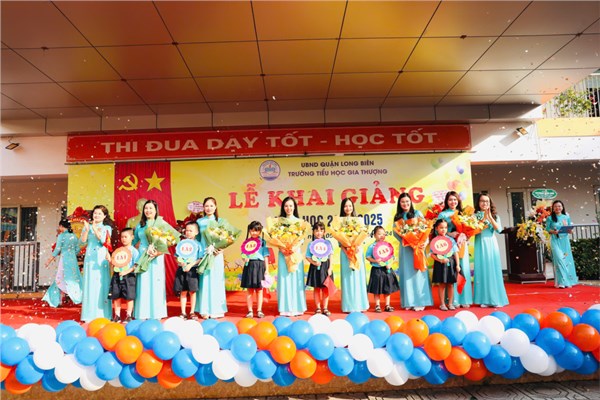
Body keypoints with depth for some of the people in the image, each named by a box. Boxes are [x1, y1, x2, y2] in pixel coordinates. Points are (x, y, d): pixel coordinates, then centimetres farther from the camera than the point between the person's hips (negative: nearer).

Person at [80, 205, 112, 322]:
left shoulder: (107, 228, 7)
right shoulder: (87, 227, 10)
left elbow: (103, 240, -8)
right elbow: (82, 242, 1)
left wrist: (95, 228, -13)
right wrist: (87, 229, -11)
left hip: (102, 259, -1)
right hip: (90, 259, 1)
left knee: (102, 285, -2)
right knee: (90, 285, 0)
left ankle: (102, 315, 3)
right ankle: (90, 314, 4)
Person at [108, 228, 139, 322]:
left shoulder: (134, 251, -5)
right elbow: (114, 263, 13)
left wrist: (126, 271, -20)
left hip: (129, 276, -5)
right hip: (117, 275, 5)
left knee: (129, 296, 1)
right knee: (116, 296, 8)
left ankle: (129, 315, 13)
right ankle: (117, 316, 18)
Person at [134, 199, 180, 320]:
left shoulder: (161, 223, 1)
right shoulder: (140, 225, 14)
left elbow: (174, 236, -9)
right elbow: (135, 242, 21)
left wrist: (158, 251, -16)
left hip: (156, 258, -3)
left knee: (155, 285, -2)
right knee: (142, 285, 3)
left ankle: (156, 314, 4)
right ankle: (142, 315, 8)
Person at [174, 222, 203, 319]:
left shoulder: (198, 244, 0)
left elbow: (200, 259, -5)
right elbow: (177, 257, 7)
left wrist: (191, 265, -16)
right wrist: (180, 261, -14)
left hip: (192, 270, -2)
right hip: (182, 269, 2)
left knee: (192, 291, 4)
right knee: (183, 292, 6)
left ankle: (192, 312, 15)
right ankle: (183, 313, 14)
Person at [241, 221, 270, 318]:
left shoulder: (262, 242, 3)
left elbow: (266, 256, 3)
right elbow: (244, 255, 7)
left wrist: (267, 269, 0)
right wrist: (245, 258, -16)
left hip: (260, 265, -1)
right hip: (250, 265, 1)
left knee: (259, 289, 6)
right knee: (249, 290, 4)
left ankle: (259, 310, 15)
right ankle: (250, 311, 12)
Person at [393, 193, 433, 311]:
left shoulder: (417, 213, 3)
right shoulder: (397, 217, 10)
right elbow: (395, 233, 3)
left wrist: (424, 242, -16)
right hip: (405, 247, 2)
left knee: (418, 272, -3)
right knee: (406, 273, 3)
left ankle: (420, 301, 2)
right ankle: (409, 302, 9)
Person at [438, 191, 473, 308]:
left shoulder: (462, 213, 16)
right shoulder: (442, 214, 4)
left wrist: (465, 236, -4)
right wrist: (450, 234, -17)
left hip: (462, 244, 4)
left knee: (464, 270, 2)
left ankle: (464, 299, 9)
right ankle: (453, 300, -1)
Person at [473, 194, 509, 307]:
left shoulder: (495, 216, 10)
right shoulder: (475, 215, 4)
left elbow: (498, 229, -5)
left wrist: (490, 217, -11)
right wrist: (483, 218, -12)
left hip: (492, 244, 2)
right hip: (480, 245, -1)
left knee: (493, 270, 2)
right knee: (482, 270, -1)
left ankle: (495, 299, 9)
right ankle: (484, 299, 5)